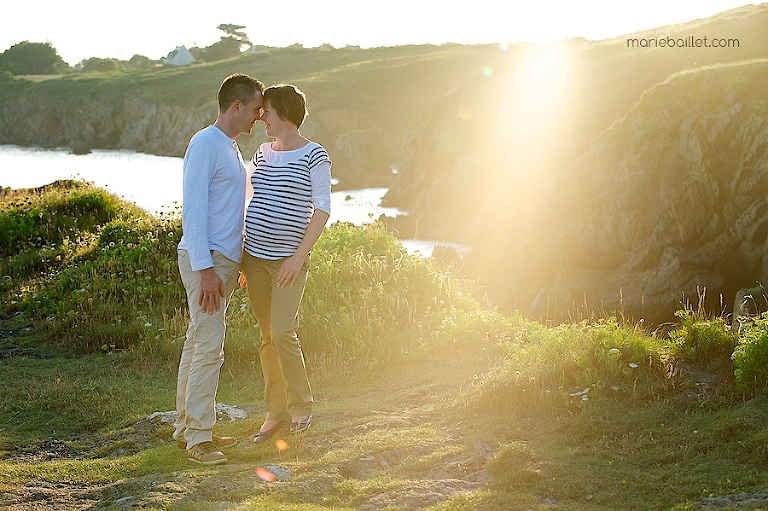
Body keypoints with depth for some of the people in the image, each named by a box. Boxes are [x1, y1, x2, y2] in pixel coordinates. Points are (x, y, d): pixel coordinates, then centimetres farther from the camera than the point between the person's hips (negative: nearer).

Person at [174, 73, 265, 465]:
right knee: (208, 348, -11)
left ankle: (187, 428, 17)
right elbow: (193, 209, -17)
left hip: (224, 260, 10)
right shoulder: (204, 145, -12)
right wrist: (206, 269, -22)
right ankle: (198, 437, -7)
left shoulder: (231, 148, 18)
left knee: (198, 345, 12)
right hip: (206, 261, -10)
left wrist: (235, 264, 24)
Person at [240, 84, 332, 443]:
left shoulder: (314, 156, -7)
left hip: (289, 260, -6)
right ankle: (275, 412, 16)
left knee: (283, 333, -13)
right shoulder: (263, 153, 12)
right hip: (255, 256, 6)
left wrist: (300, 255, -16)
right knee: (267, 336, 8)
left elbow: (322, 209, -10)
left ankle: (301, 406, 6)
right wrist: (243, 259, 15)